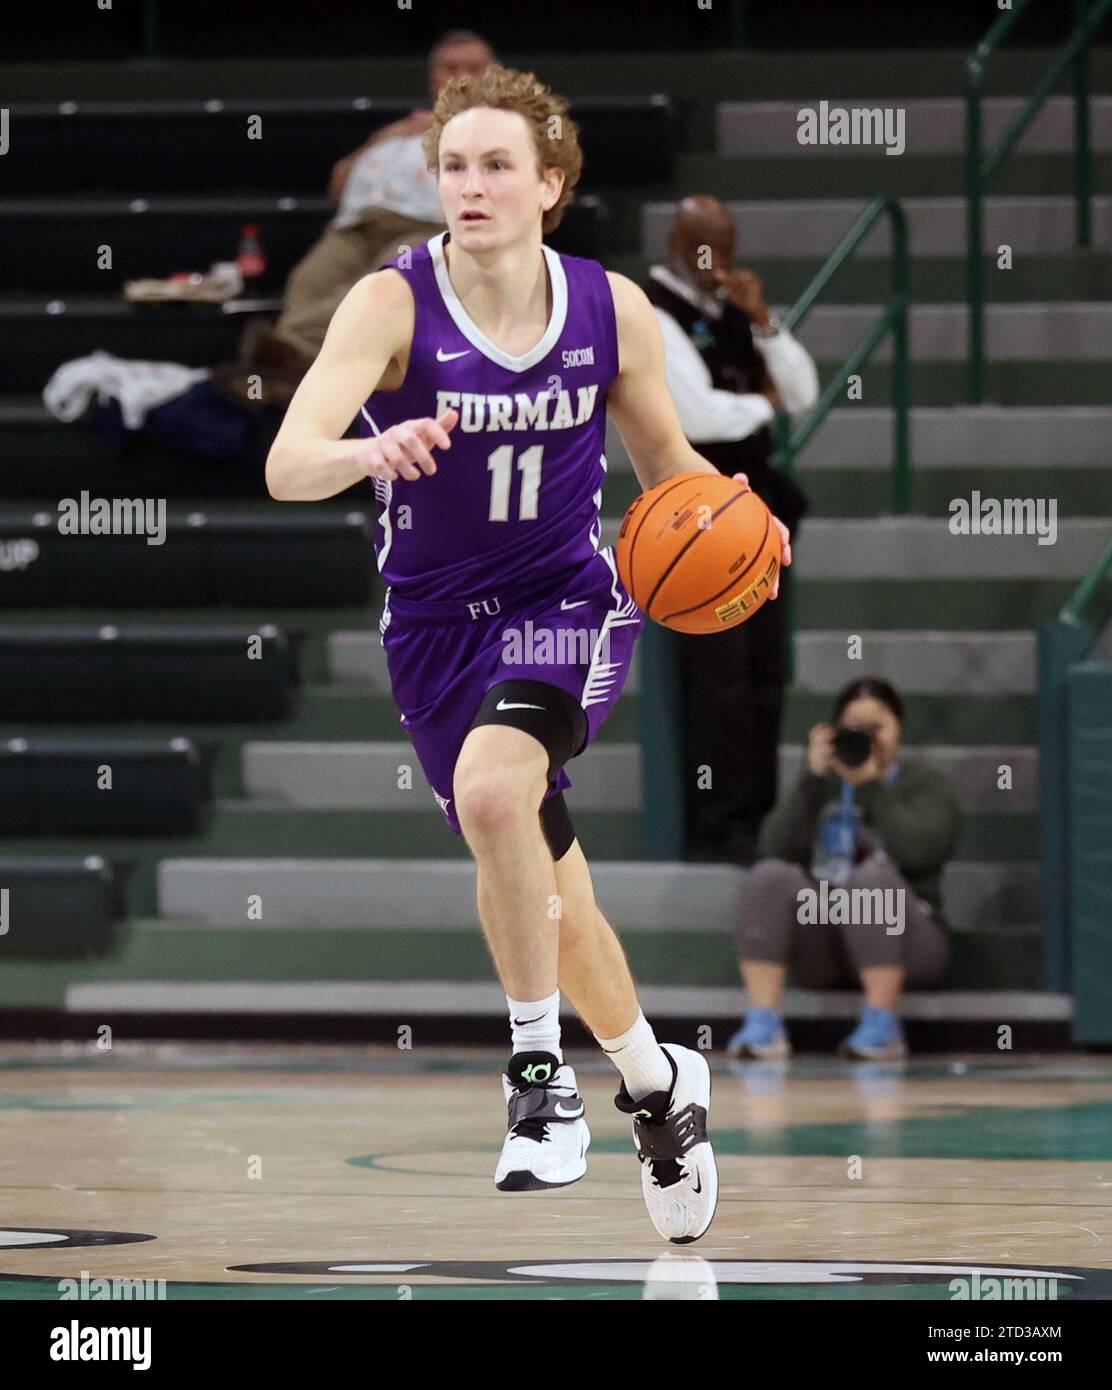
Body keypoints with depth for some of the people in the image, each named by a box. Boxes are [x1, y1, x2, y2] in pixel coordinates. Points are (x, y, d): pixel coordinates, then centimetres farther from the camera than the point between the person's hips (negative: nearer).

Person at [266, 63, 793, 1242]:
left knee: (492, 788, -31)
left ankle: (540, 1070, -16)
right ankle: (655, 1081, 37)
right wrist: (369, 452, -50)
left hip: (567, 603, -1)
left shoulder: (613, 312, -8)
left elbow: (668, 462, 9)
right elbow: (286, 466, -28)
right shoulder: (391, 306, -15)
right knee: (534, 880, 12)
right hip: (435, 621, 2)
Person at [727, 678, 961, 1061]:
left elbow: (916, 850, -16)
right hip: (822, 950, 3)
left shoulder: (925, 784, 7)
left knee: (872, 876, -33)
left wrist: (871, 785, -13)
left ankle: (883, 1026, -31)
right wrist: (812, 778, -9)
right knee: (770, 876, -23)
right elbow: (777, 849, -2)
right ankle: (762, 1024, -32)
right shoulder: (825, 784, 16)